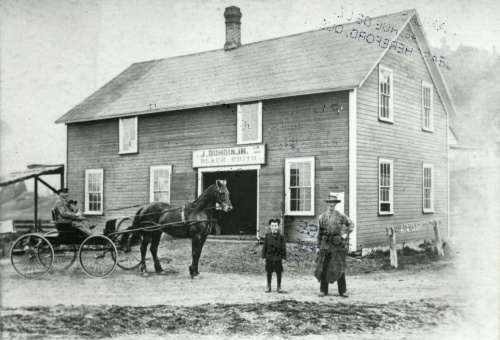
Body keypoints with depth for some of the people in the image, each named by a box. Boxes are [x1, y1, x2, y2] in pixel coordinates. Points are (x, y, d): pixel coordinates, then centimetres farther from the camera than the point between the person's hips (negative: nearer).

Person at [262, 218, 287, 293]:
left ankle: (279, 287, 18)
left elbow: (283, 247, -1)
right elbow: (265, 246, 4)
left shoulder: (280, 237, -3)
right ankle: (268, 286, 20)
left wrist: (283, 257, -4)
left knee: (279, 273, 7)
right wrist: (264, 256, 1)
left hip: (278, 258, -1)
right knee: (269, 272, 9)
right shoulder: (267, 236, 0)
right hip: (269, 257, 1)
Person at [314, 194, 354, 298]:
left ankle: (342, 291, 8)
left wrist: (346, 234, -1)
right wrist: (318, 246, 10)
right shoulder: (322, 217, 8)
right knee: (323, 267, 2)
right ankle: (323, 290, 11)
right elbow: (320, 232, 12)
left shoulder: (340, 215, 2)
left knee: (340, 268, 1)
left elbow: (351, 223, 12)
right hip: (325, 244, 2)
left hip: (338, 244, -1)